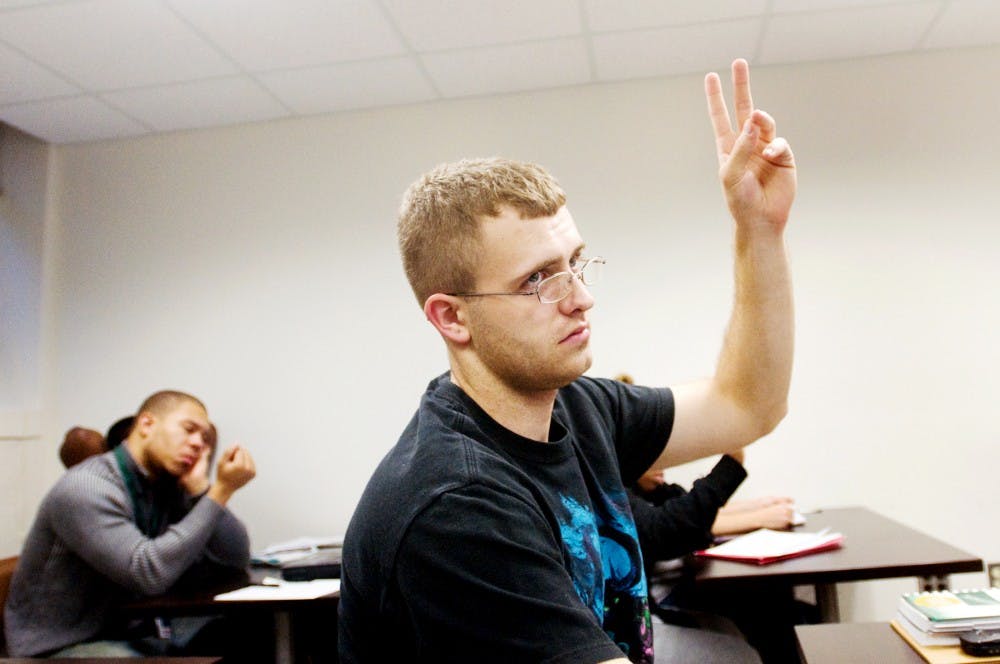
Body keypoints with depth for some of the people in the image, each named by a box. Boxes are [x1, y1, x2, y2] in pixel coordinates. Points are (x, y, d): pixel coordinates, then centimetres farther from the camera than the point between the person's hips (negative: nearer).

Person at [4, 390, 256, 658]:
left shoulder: (170, 489, 0)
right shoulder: (86, 488, -20)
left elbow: (237, 558, -3)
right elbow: (150, 573, -30)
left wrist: (201, 488, -14)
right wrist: (221, 492, -27)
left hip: (127, 635, 7)